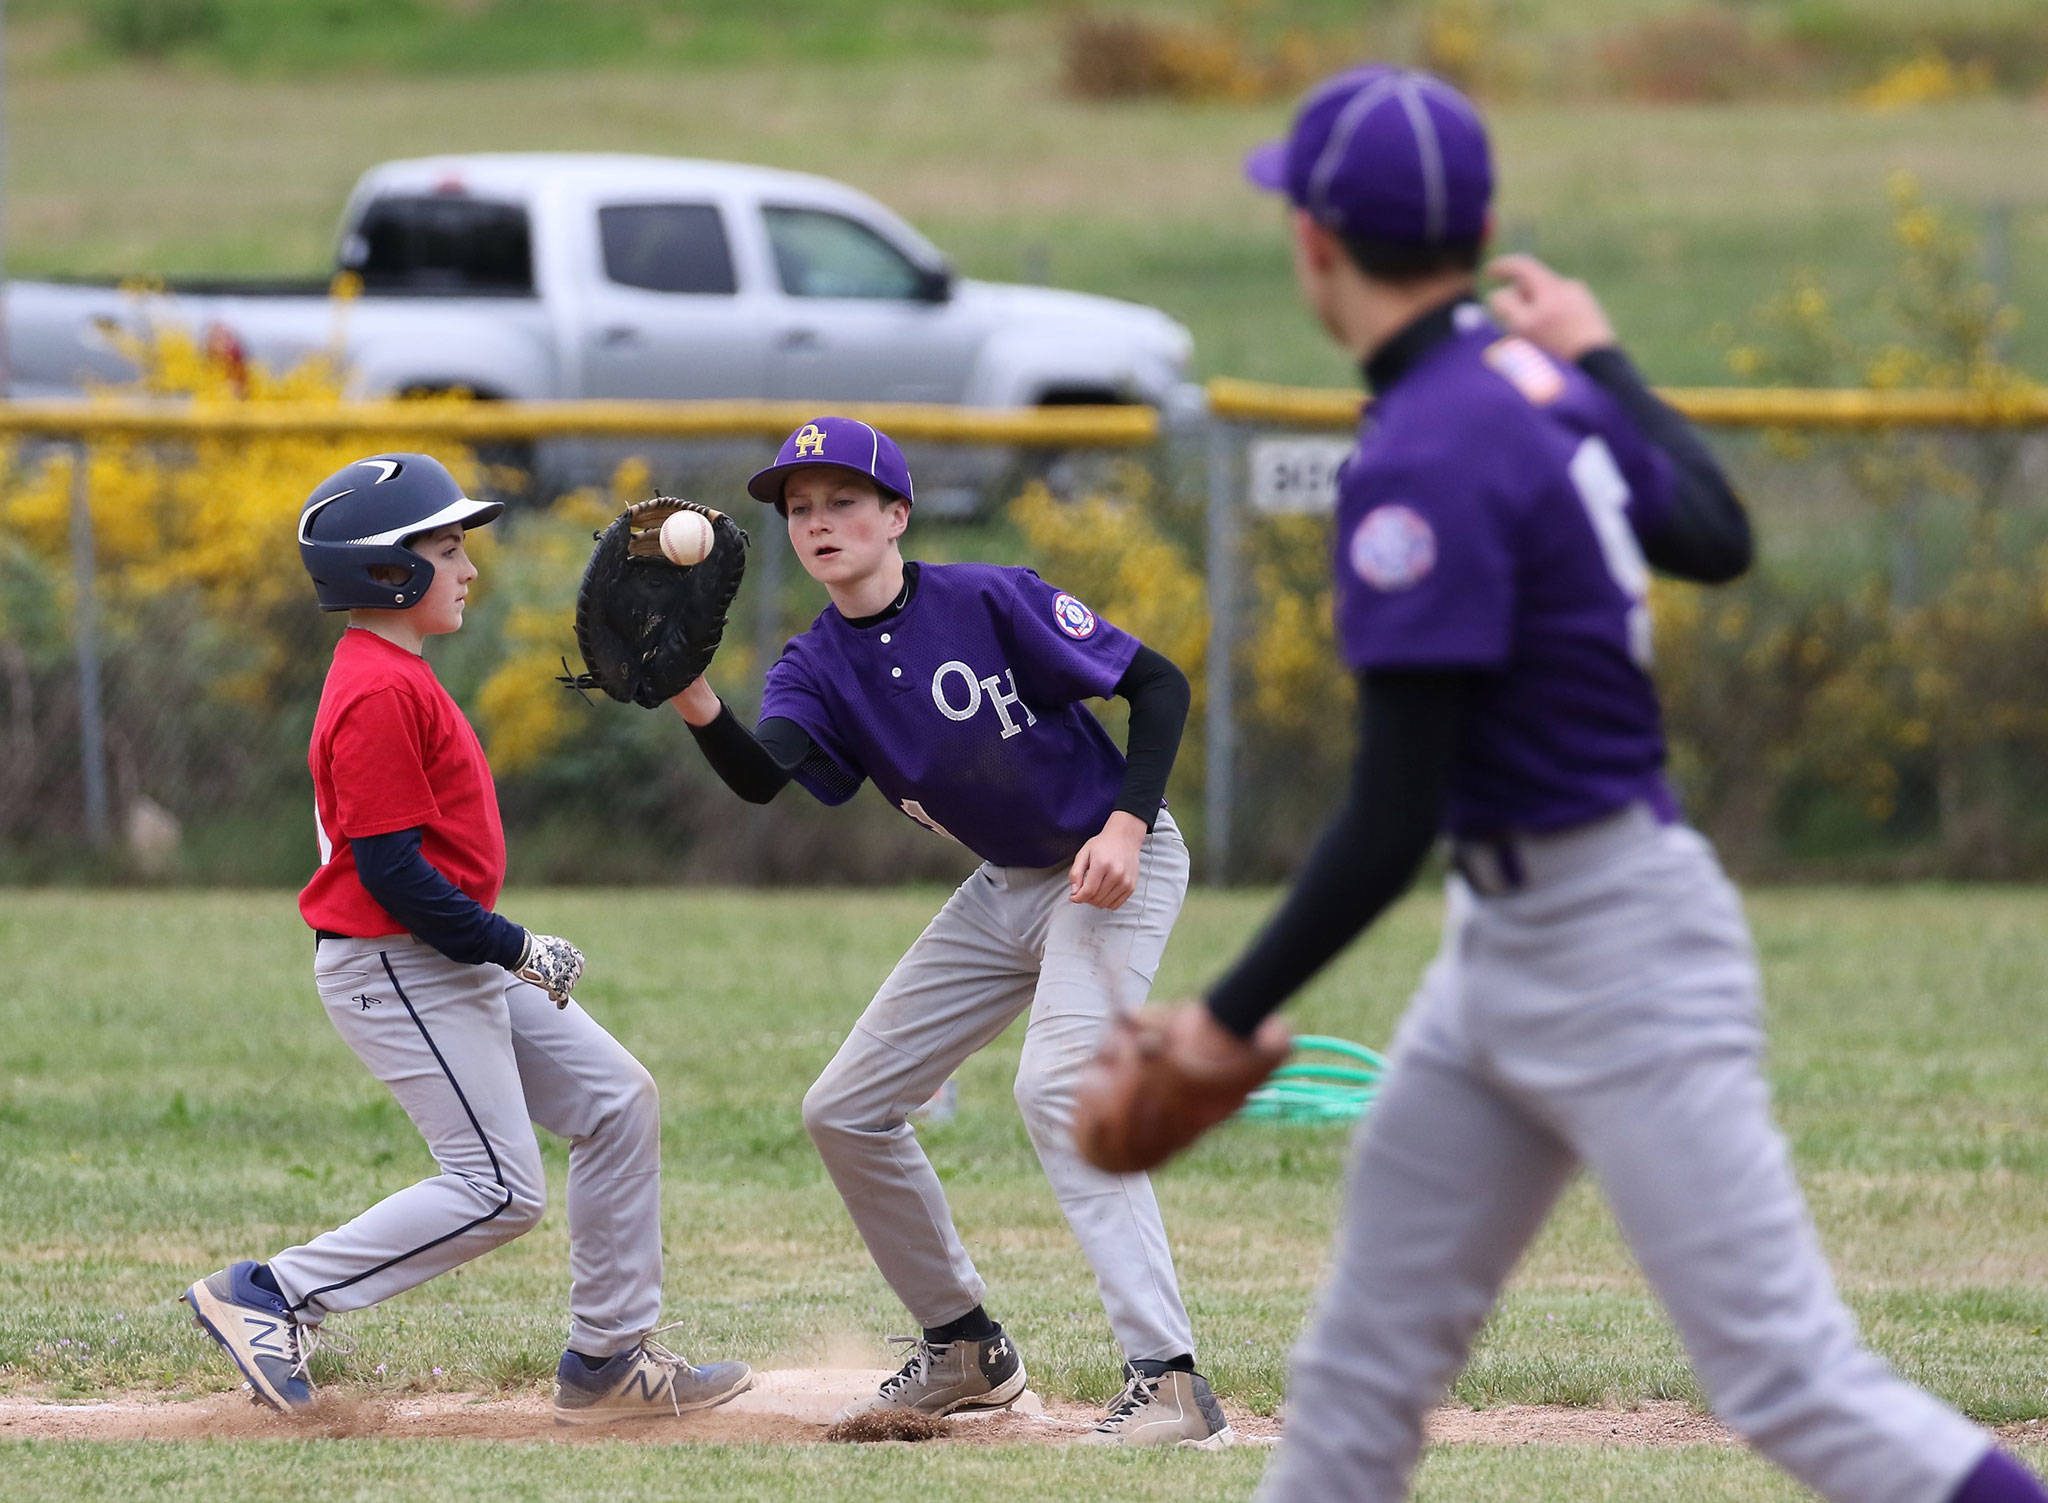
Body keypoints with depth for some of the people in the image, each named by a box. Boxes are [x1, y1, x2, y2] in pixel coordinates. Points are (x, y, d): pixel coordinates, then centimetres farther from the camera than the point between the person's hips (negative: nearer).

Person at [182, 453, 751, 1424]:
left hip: (455, 968, 11)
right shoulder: (379, 695, -20)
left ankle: (608, 1361, 14)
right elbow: (391, 869, -23)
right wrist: (512, 949, -17)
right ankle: (270, 1298, -5)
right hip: (395, 971, -11)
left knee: (618, 1104, 9)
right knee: (498, 1189, -11)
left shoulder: (395, 677, 14)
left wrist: (506, 952, 13)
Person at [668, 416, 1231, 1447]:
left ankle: (1168, 1381, -33)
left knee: (1059, 1088, -29)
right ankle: (965, 1349, 23)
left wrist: (1126, 824, -26)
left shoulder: (991, 601, -19)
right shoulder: (817, 667, -4)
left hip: (1116, 863, -8)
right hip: (1006, 889, 8)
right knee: (846, 1111, 7)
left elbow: (1159, 684, -14)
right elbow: (760, 775, -25)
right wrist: (694, 701, -45)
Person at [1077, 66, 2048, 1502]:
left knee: (1793, 1380, -10)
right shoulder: (1539, 382, 5)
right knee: (1361, 1372, 12)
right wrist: (1608, 359, 37)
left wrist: (1232, 1019, -14)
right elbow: (1719, 538, 24)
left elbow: (1393, 818, -23)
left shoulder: (1423, 462, -21)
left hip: (1617, 954, -10)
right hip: (1505, 954, 10)